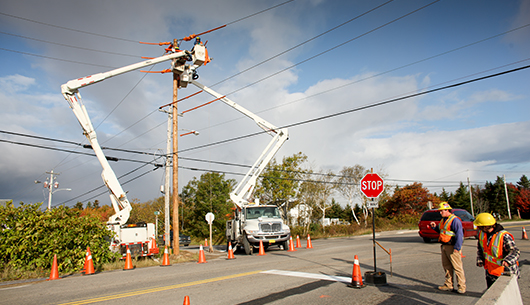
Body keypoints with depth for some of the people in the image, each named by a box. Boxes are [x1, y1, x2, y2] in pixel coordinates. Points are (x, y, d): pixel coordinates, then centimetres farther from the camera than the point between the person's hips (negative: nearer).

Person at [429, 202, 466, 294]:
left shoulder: (455, 220, -14)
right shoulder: (443, 220, 15)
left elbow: (459, 234, -18)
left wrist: (457, 247, -22)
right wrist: (435, 227, 8)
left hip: (453, 247, -9)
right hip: (444, 246, 9)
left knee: (457, 267, -3)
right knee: (446, 266, 14)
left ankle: (462, 287, 6)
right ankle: (448, 285, 23)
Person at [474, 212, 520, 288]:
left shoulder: (504, 236, -26)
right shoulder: (481, 233, -4)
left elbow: (515, 251, -28)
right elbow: (479, 246, 12)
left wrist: (507, 261, -46)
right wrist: (480, 259, 1)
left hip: (505, 273, -7)